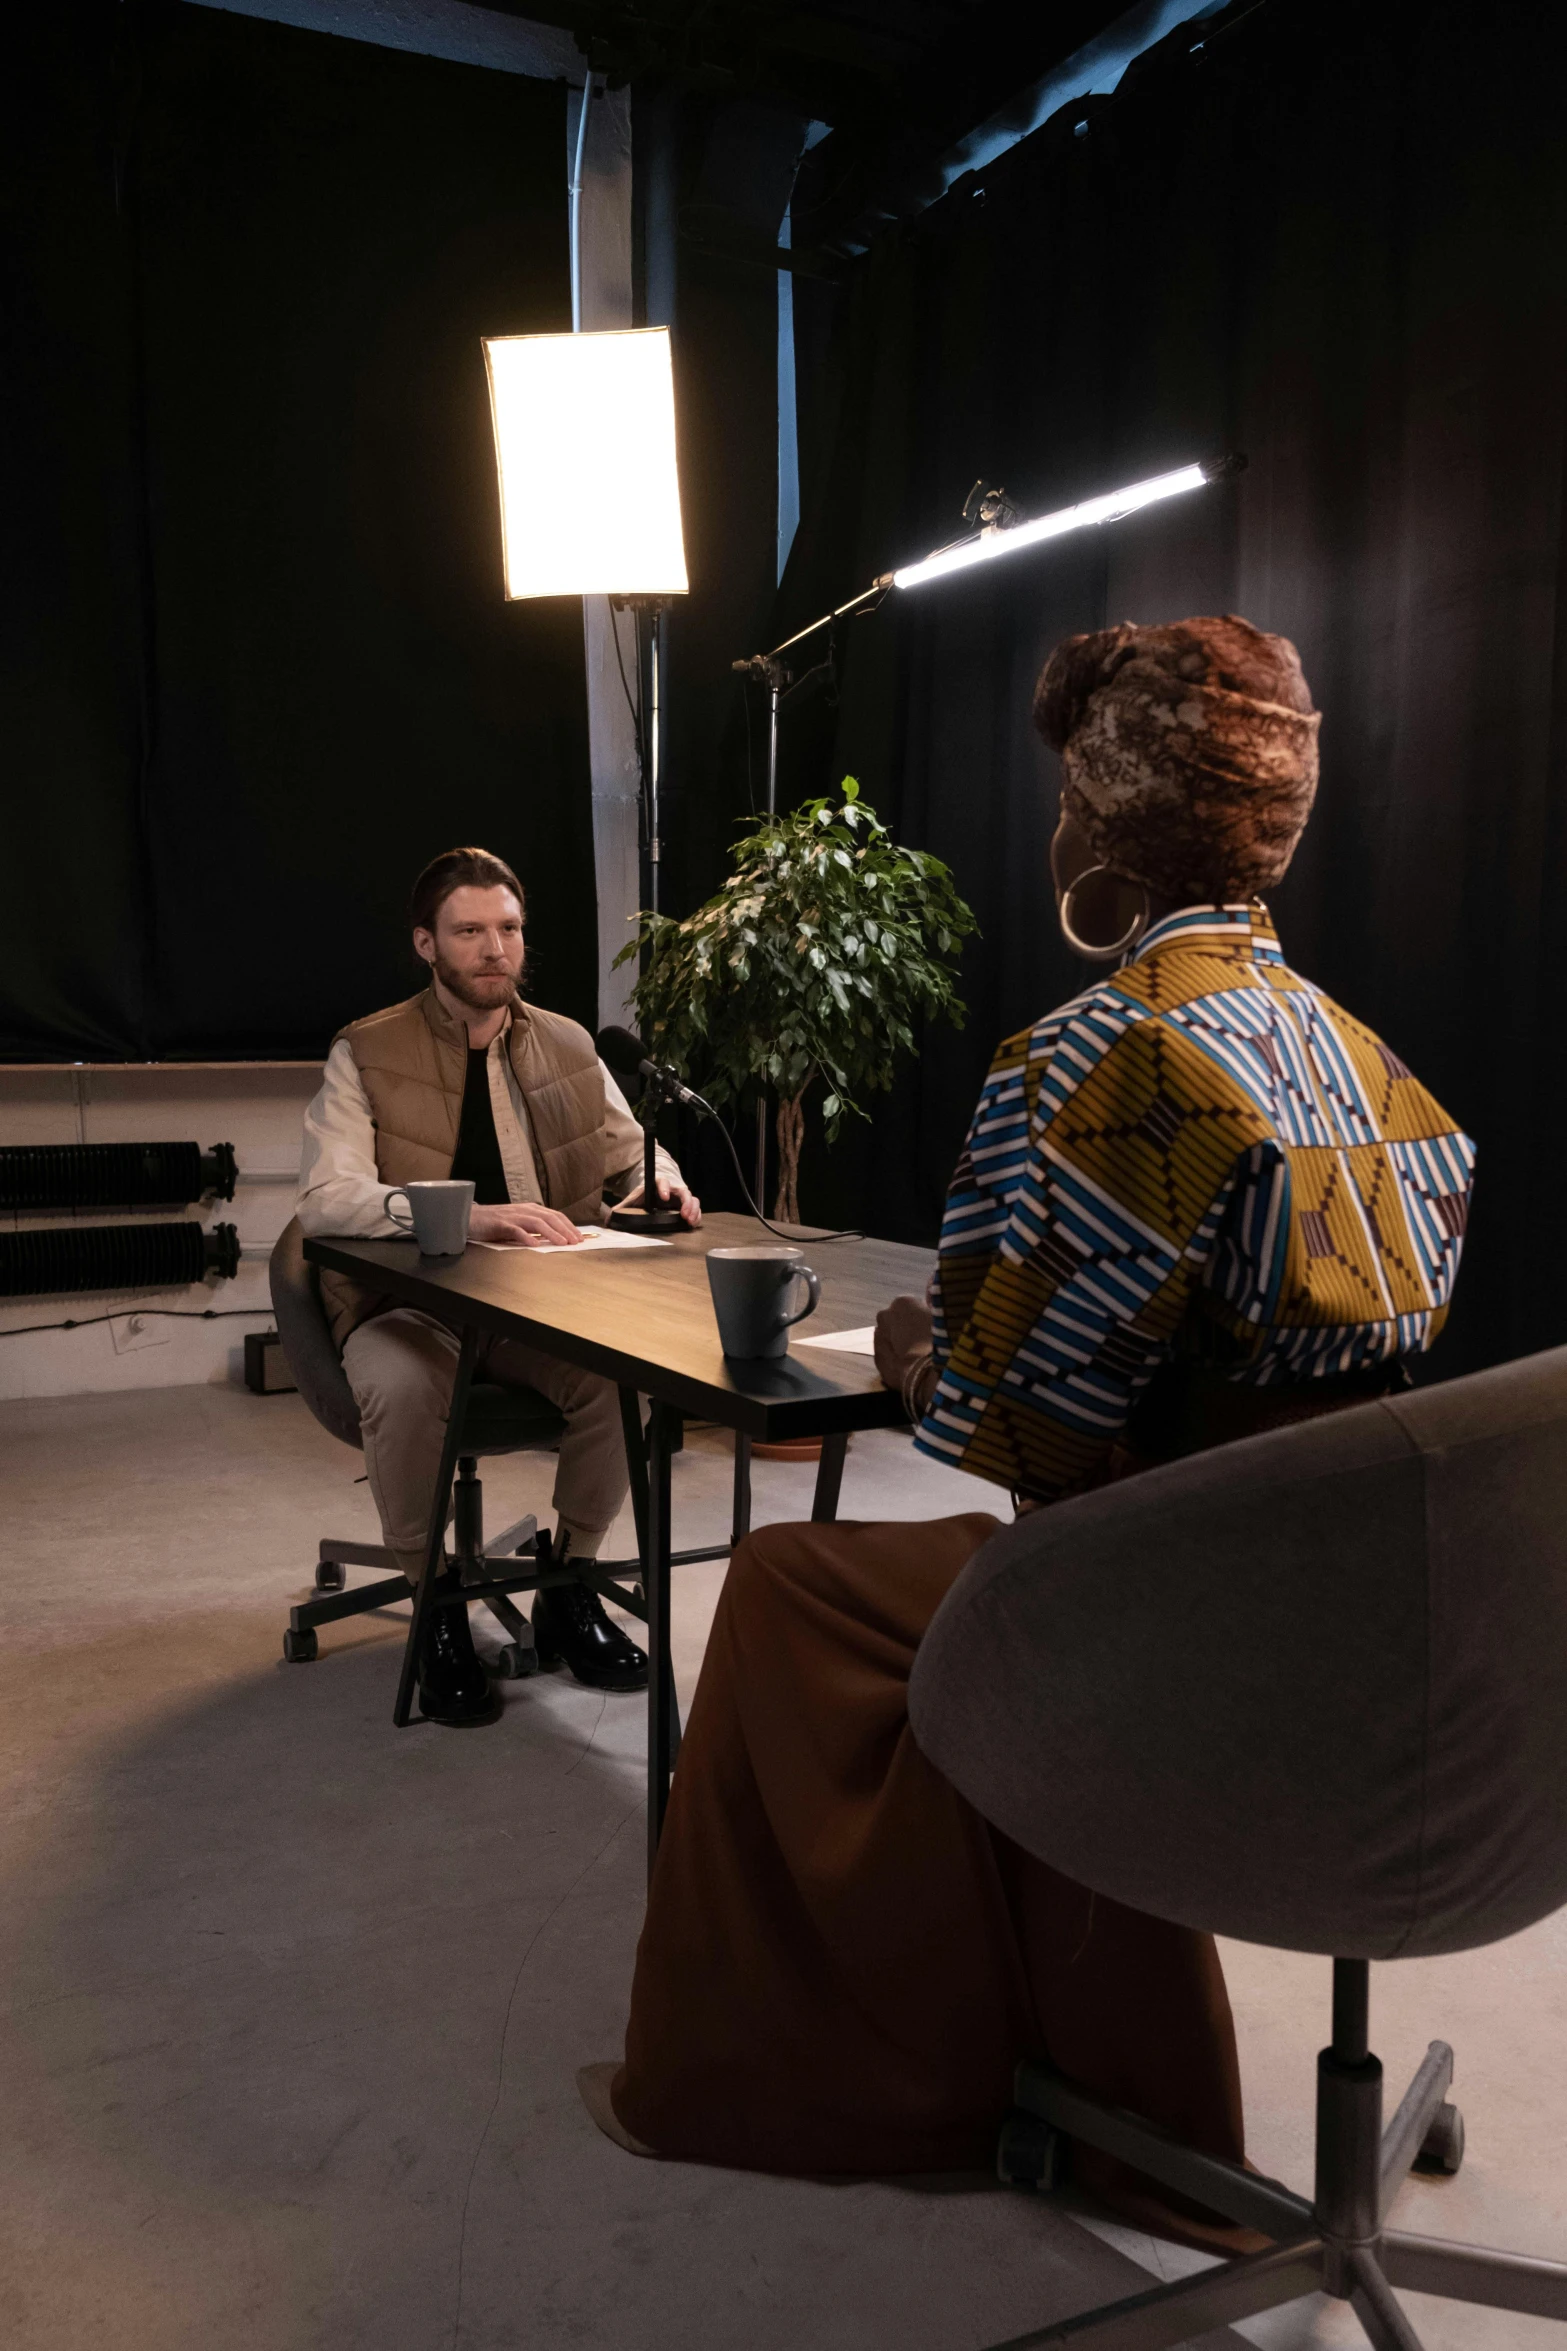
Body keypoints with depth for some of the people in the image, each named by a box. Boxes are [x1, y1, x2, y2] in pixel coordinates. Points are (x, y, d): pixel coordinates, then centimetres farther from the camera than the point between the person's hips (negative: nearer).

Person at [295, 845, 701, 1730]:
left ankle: (570, 1587, -3)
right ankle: (436, 1607, -10)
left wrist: (662, 1183, -5)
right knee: (403, 1388, -36)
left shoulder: (568, 1046, 10)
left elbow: (633, 1155, 21)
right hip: (409, 1305, -3)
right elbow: (325, 1199, -16)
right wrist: (468, 1217, -31)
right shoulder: (366, 1053, -3)